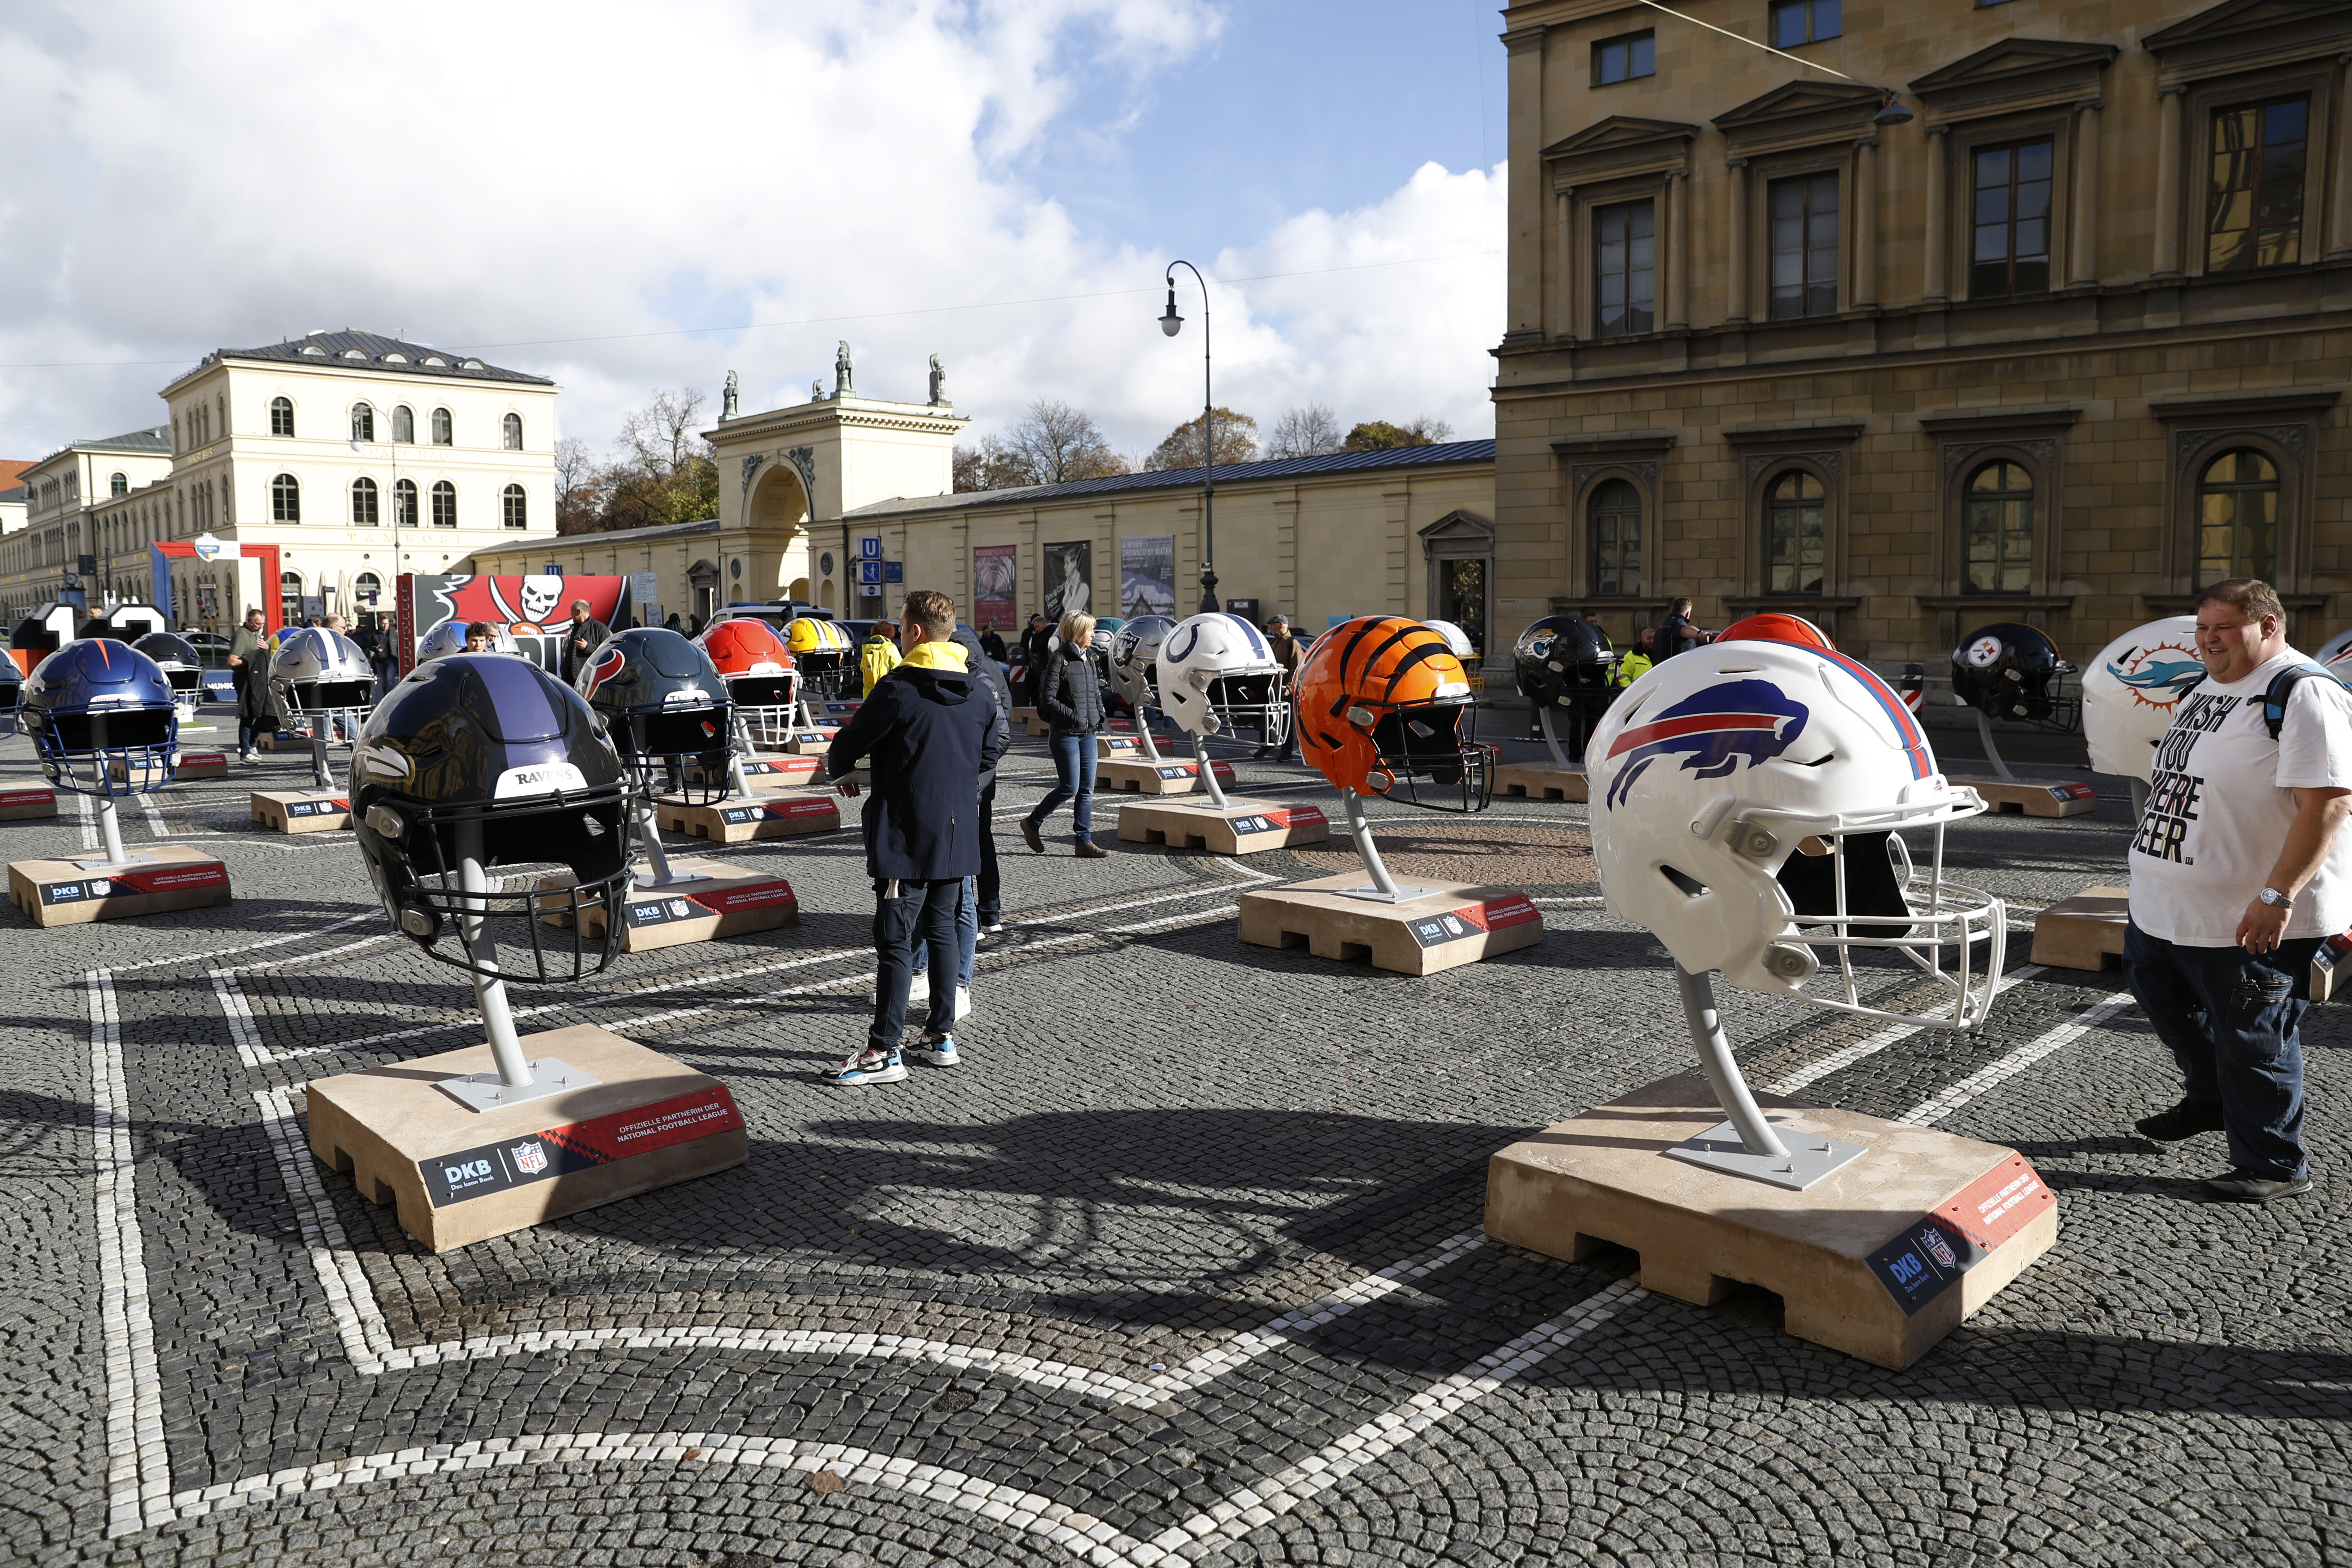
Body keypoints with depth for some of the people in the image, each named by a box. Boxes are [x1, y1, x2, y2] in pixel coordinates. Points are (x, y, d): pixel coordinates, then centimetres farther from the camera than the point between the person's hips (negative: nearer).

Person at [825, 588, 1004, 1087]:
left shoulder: (898, 689, -13)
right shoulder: (976, 691, 6)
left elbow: (851, 742, -6)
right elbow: (992, 751, 17)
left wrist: (841, 772, 16)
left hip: (908, 836, -7)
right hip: (958, 836, 7)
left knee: (895, 940, -3)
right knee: (940, 930, 15)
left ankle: (884, 1051, 0)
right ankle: (943, 1036, 20)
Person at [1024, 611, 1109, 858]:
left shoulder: (1088, 659, 13)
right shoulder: (1059, 659, -10)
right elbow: (1047, 699, -14)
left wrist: (1100, 715, 7)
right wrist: (1073, 715, -17)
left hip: (1088, 734, 7)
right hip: (1066, 734, -7)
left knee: (1087, 790, 5)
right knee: (1069, 788, -7)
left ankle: (1085, 842, 9)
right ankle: (1032, 823, 12)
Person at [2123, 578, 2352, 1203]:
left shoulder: (2302, 694, -18)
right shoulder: (2207, 689, 12)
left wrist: (2276, 897, -29)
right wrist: (2154, 875, 23)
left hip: (2251, 921, -10)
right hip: (2167, 907, 10)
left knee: (2252, 1041, 1)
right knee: (2158, 991, 24)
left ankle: (2274, 1166, 17)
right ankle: (2211, 1101, 46)